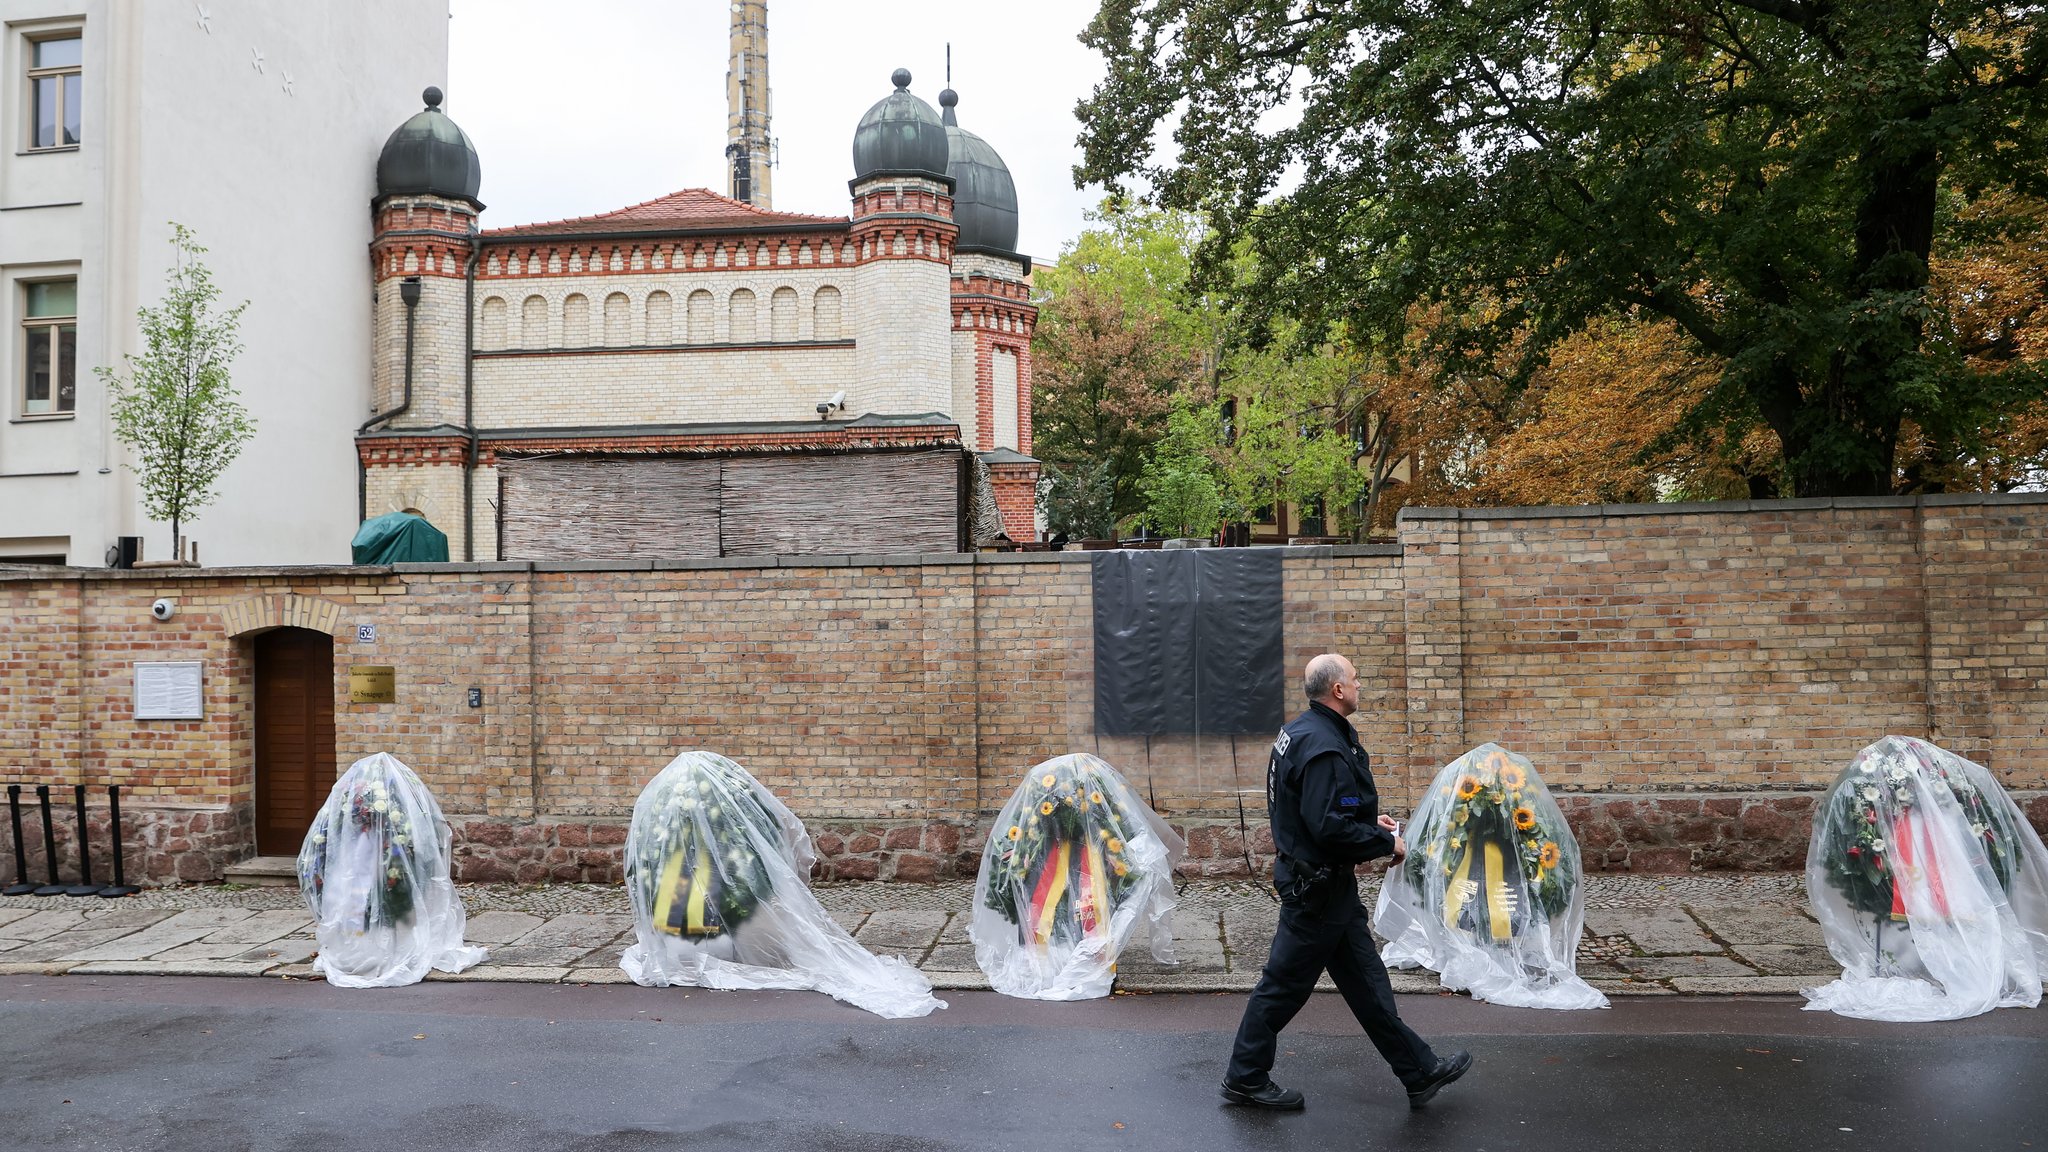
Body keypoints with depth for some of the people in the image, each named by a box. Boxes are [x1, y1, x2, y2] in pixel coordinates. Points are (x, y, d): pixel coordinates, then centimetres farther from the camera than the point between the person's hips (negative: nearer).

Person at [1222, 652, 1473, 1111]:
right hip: (1319, 884, -10)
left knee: (1366, 978, 17)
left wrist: (1370, 820, 14)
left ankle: (1419, 1072, 27)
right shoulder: (1323, 746, -25)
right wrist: (1387, 843, -16)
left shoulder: (1302, 731, 8)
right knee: (1285, 984, 4)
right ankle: (1245, 1078, 18)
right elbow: (1331, 828, -30)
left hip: (1317, 879, 10)